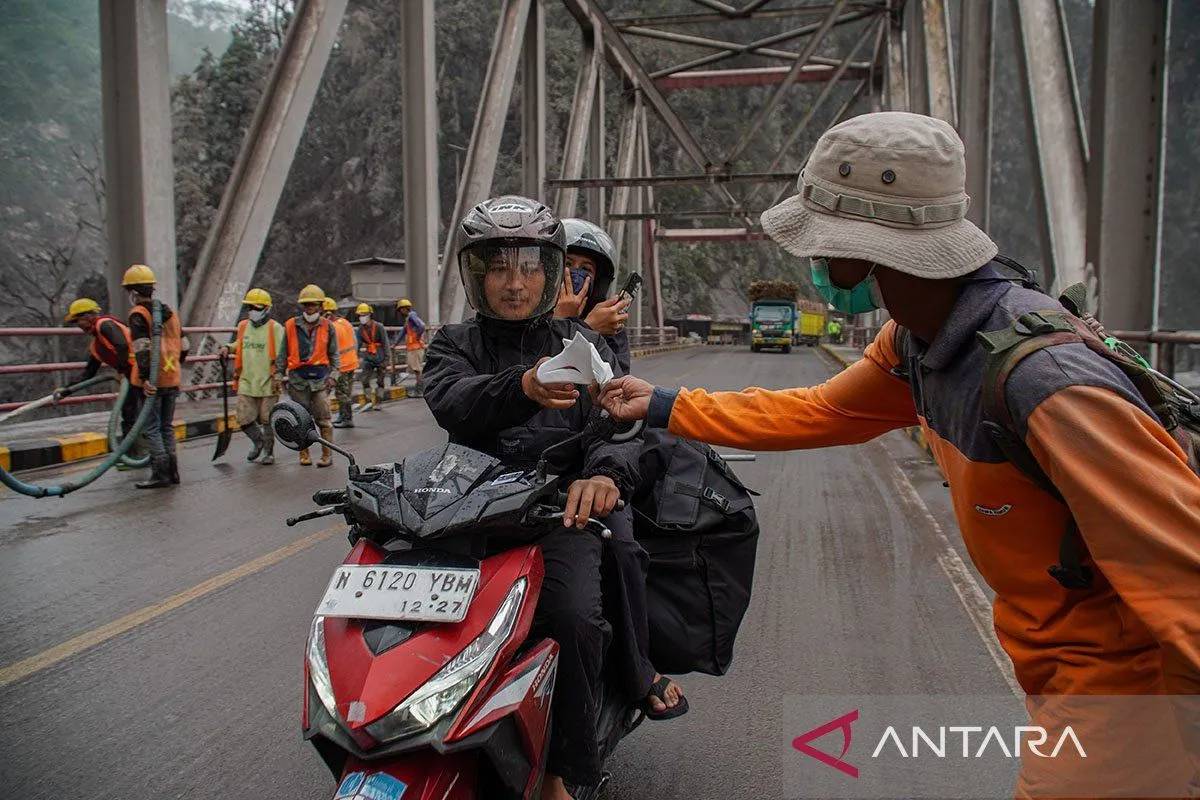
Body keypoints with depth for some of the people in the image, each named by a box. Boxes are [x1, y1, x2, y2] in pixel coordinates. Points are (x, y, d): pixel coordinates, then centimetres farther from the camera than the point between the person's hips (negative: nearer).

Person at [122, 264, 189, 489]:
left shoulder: (139, 314, -9)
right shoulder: (169, 311, 14)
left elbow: (142, 348, -20)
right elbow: (183, 345, 19)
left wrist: (144, 377, -24)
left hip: (152, 381, -7)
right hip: (172, 380, 7)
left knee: (152, 428, -2)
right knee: (167, 426, 14)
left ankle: (160, 474, -4)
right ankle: (172, 471, 16)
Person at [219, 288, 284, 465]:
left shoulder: (275, 328, -6)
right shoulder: (243, 326, 9)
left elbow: (280, 356, -8)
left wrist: (277, 378, -14)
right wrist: (228, 348, 9)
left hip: (267, 384, -4)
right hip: (246, 382, 4)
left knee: (267, 420, 5)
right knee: (244, 419, 1)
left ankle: (269, 452, 21)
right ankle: (257, 441, 29)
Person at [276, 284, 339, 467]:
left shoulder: (327, 327, 5)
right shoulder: (290, 326, 4)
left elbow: (334, 354, 11)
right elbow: (282, 354, 9)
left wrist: (333, 375, 1)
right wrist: (279, 374, 5)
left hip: (320, 377, -1)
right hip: (297, 378, 1)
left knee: (323, 417, -2)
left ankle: (327, 455, 4)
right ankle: (304, 454, 16)